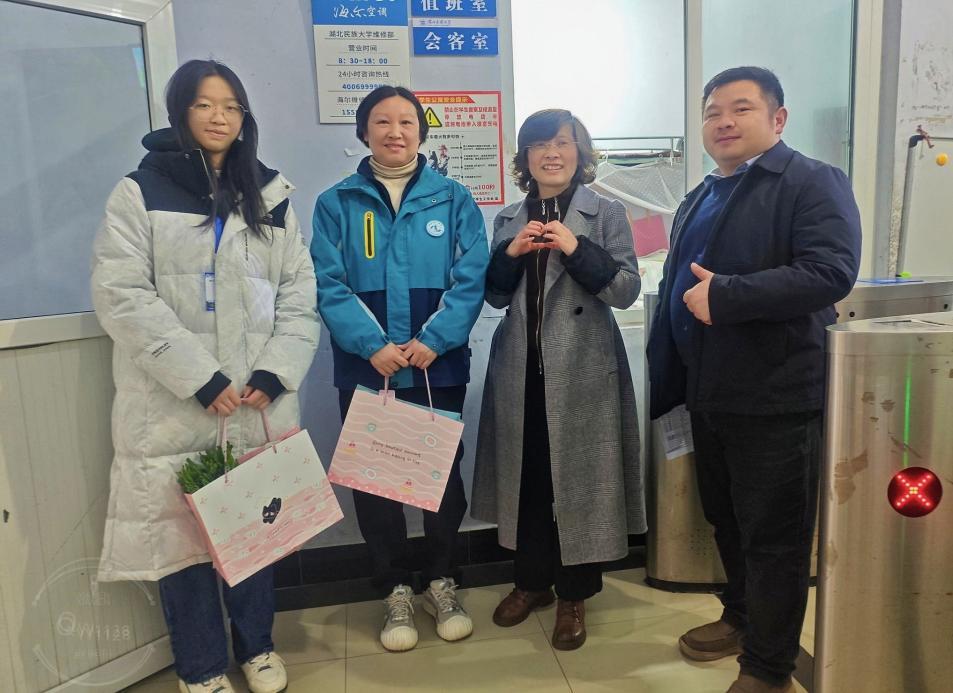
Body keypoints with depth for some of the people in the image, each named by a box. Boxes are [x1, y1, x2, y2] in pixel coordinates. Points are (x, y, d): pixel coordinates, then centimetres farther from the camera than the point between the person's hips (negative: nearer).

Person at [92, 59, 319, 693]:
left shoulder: (272, 195, 12)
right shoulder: (140, 191, 3)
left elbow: (299, 294, 6)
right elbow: (122, 297, -8)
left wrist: (274, 374, -8)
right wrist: (202, 379, -15)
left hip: (260, 403, 2)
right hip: (174, 404, -2)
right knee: (182, 530, 6)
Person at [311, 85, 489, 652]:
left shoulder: (453, 199, 3)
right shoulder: (337, 204, 3)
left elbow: (472, 279, -6)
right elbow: (328, 285, -6)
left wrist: (432, 340, -18)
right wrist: (374, 346, -19)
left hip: (439, 369, 0)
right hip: (365, 370, 1)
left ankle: (443, 583, 32)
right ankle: (396, 591, 29)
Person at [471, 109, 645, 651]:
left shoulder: (607, 213, 0)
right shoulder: (509, 219, 11)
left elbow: (628, 290, -8)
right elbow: (495, 296, 8)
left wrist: (577, 249, -19)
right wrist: (511, 253, -9)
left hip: (583, 369, -3)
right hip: (521, 367, 4)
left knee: (578, 475, 4)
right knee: (526, 474, 10)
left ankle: (575, 593, 22)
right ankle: (532, 580, 30)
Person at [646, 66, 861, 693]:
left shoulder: (813, 182, -8)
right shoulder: (700, 198, 17)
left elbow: (831, 272, -24)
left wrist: (724, 296, -25)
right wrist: (671, 383, 15)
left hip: (775, 396, -7)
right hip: (709, 395, 8)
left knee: (773, 534, 4)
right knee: (726, 521, 20)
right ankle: (742, 617, 42)